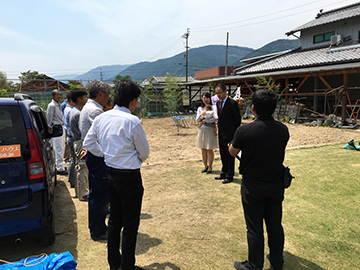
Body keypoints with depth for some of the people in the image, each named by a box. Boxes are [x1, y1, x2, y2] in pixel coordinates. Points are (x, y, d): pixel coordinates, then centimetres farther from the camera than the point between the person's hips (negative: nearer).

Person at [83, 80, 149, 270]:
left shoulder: (101, 118, 0)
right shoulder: (132, 122, -20)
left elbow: (88, 143, 10)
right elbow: (144, 152, -9)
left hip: (110, 173, 8)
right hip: (129, 177, -7)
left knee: (114, 220, 21)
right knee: (130, 225, 9)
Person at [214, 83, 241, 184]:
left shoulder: (233, 103, -13)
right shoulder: (218, 103, 11)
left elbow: (237, 119, -9)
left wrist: (236, 133, -5)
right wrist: (219, 125, 14)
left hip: (229, 134, -8)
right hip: (221, 133, 8)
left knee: (230, 155, 3)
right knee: (223, 155, 17)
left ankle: (229, 176, 15)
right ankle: (224, 173, 31)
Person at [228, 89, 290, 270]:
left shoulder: (244, 130, -21)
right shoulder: (283, 130, -9)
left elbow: (232, 152, -4)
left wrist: (233, 142, 17)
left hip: (252, 187, -4)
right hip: (276, 185, 4)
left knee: (255, 228, 12)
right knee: (275, 225, 21)